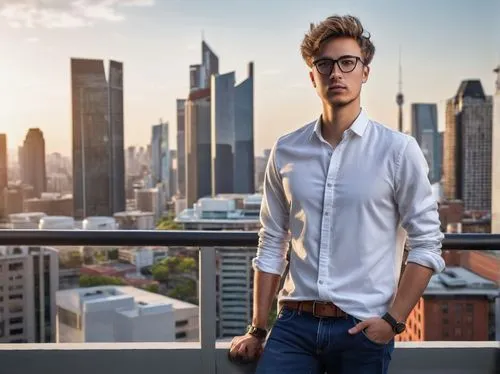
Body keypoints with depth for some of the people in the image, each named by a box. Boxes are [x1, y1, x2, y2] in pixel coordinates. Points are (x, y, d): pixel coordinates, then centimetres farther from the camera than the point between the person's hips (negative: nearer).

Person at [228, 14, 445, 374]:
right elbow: (272, 246, 6)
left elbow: (427, 245, -3)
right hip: (295, 324, 2)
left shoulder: (398, 151, -4)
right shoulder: (286, 151, 3)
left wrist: (393, 320, -8)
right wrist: (258, 330, 8)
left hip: (363, 329, -2)